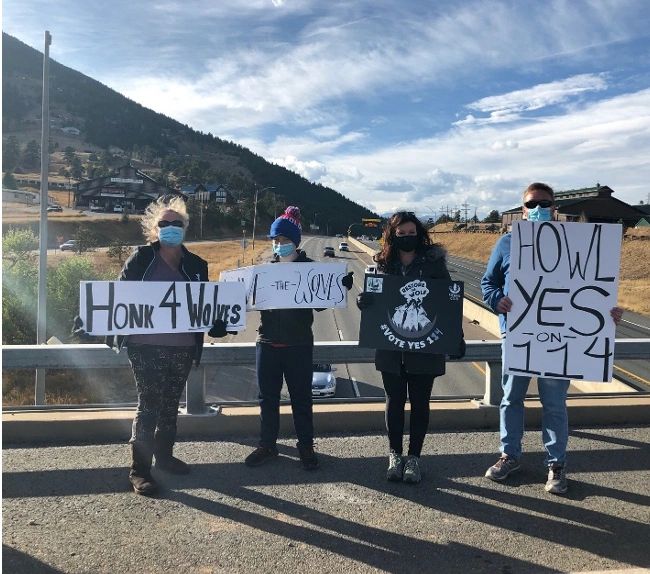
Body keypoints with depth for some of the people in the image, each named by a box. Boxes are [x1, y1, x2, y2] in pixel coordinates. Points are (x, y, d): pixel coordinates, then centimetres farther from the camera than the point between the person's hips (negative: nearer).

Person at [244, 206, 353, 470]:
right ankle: (267, 445, 26)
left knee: (301, 398, 9)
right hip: (268, 343, 3)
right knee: (267, 397, 12)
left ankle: (306, 446, 23)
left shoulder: (309, 267, -3)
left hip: (299, 344, -3)